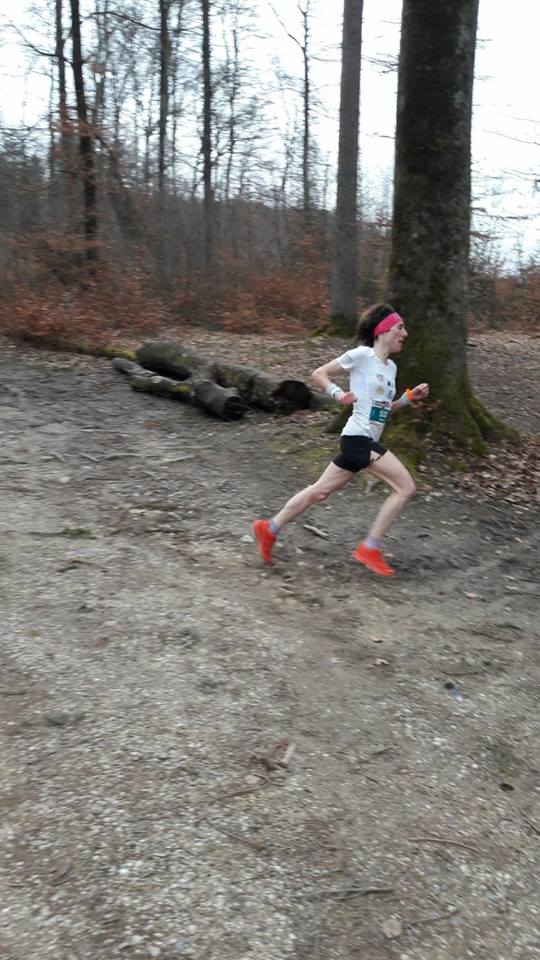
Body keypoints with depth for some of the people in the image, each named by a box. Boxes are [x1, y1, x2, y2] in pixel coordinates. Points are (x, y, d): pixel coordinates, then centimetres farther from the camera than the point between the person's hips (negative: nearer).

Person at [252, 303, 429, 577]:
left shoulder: (391, 367, 16)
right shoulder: (362, 355, -8)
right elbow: (318, 373, -3)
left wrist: (409, 397, 9)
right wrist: (338, 393, -18)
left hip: (364, 441, 9)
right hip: (358, 438, -9)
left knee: (320, 491, 12)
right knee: (405, 487, -10)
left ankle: (270, 529, 22)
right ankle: (370, 548, -3)